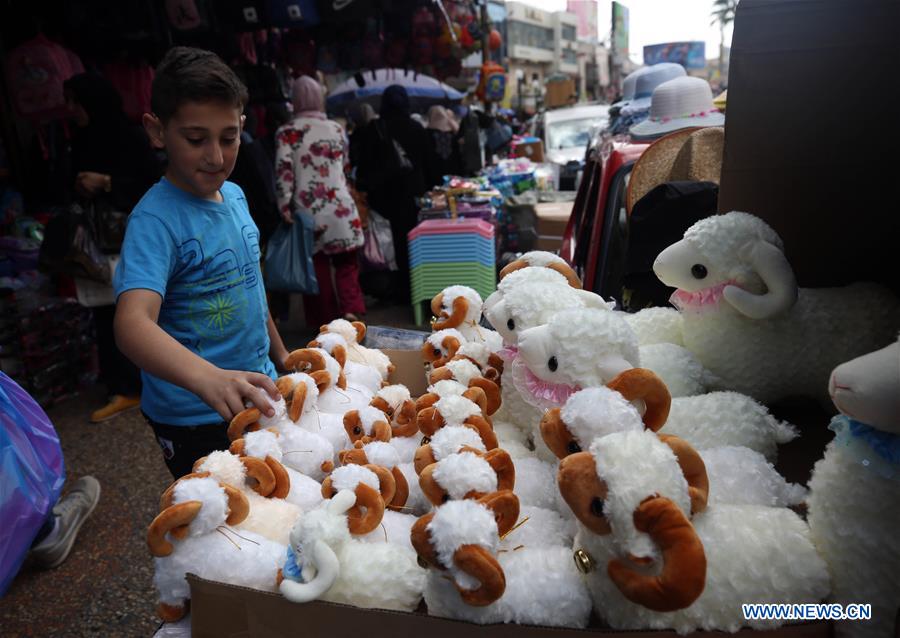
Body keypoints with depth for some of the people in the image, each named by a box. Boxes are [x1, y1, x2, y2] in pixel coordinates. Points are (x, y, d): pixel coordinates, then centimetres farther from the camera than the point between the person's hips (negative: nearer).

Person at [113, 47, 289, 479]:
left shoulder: (234, 195, 1)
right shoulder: (155, 218, -21)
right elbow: (133, 323, -35)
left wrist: (281, 355, 18)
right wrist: (210, 379, -51)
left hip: (256, 393, 7)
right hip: (195, 419, -7)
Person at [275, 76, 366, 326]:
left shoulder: (287, 132, -3)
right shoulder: (337, 129, 6)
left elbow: (283, 171, -10)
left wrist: (285, 204, -6)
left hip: (307, 209, -1)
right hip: (340, 206, 2)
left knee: (317, 267, 7)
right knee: (346, 263, 11)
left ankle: (325, 321, 15)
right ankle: (350, 309, -8)